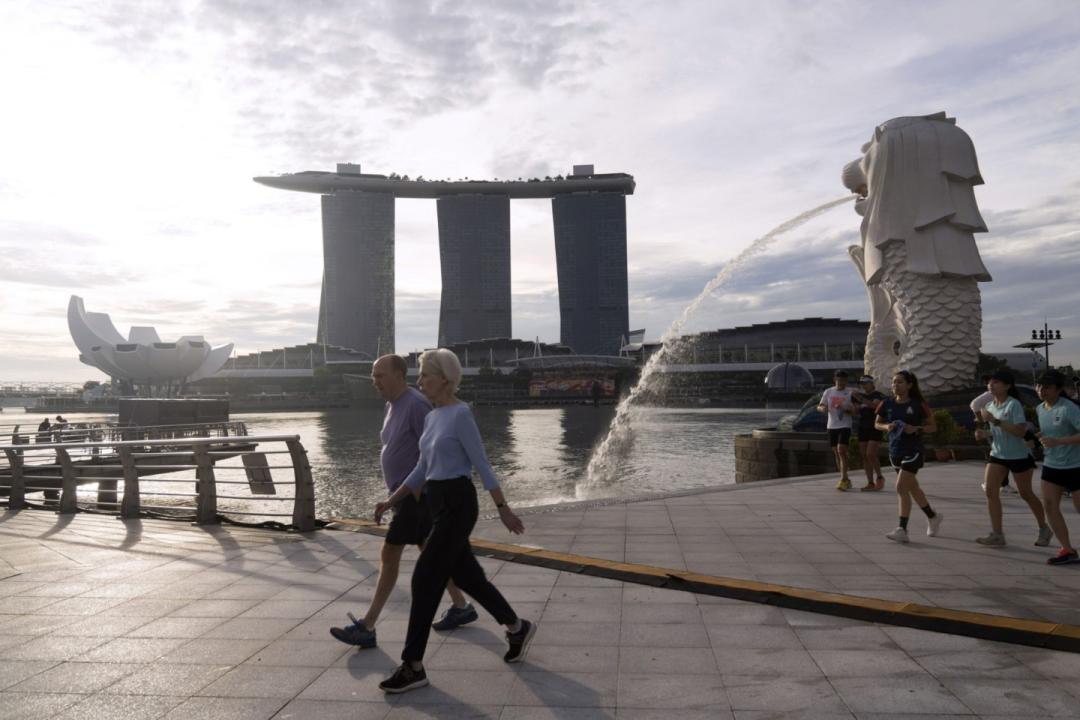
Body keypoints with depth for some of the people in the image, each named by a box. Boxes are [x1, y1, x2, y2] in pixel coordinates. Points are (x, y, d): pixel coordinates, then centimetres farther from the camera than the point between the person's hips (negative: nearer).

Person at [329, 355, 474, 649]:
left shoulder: (417, 405, -20)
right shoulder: (393, 406, 11)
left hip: (417, 495, -10)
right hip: (404, 493, 10)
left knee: (389, 557, -6)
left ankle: (367, 628, 1)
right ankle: (461, 607, 28)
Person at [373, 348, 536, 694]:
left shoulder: (461, 414, -14)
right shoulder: (432, 418, 12)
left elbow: (482, 465, -13)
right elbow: (423, 470, 17)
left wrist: (504, 510, -9)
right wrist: (391, 501, 12)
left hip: (457, 506, -9)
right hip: (439, 506, 9)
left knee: (424, 580, -7)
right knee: (467, 577, 17)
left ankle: (413, 666, 4)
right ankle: (517, 627, 35)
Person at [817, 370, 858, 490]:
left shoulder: (850, 393, -3)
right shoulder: (828, 392, 6)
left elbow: (854, 411, -5)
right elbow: (819, 407, 7)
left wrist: (844, 409, -24)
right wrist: (823, 408, -17)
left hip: (845, 426, -4)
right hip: (832, 426, 4)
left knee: (841, 450, -17)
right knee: (837, 453, 9)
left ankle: (843, 480, -14)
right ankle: (845, 480, 21)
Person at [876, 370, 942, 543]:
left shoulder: (918, 405, -9)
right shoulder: (887, 404, 2)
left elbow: (933, 426, -1)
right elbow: (877, 423, 12)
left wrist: (916, 429, -18)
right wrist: (886, 427, -9)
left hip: (913, 451, -5)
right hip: (895, 451, 6)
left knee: (901, 487, -14)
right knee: (912, 487, 18)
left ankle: (902, 530, -10)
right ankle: (933, 517, 41)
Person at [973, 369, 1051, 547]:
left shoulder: (1014, 404, -17)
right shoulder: (989, 406, 5)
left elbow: (1020, 431, -28)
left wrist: (994, 420, -32)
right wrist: (984, 434, -3)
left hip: (1019, 456, -6)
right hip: (997, 455, 6)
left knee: (1026, 494, 9)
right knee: (991, 491, -8)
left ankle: (1044, 529, 33)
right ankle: (997, 534, -6)